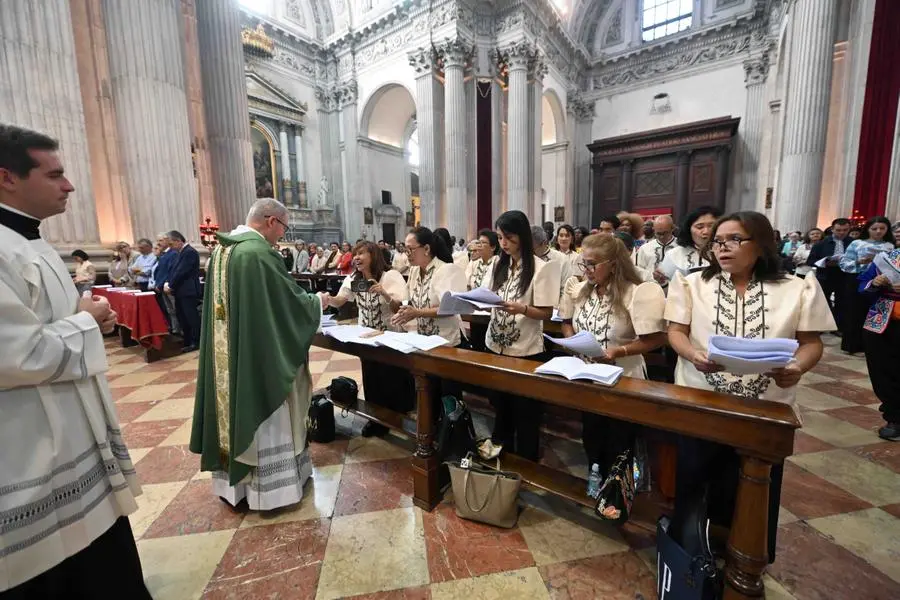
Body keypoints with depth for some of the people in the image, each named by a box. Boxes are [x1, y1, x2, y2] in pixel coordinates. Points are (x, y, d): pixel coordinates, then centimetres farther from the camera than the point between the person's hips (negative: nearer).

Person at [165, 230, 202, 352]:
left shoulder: (189, 252, -15)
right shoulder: (180, 252, 17)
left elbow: (181, 272, -18)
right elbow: (173, 269, 16)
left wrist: (170, 286, -10)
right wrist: (167, 283, 0)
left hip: (188, 291, -10)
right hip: (180, 291, 10)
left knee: (191, 317, -3)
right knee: (182, 317, 14)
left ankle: (196, 342, 5)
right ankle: (187, 341, 23)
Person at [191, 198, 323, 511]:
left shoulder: (221, 249, 8)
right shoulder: (260, 253, -21)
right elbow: (291, 300, -17)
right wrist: (318, 301, 3)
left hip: (226, 352, 9)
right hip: (258, 354, -9)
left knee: (234, 408, 19)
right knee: (262, 416, 5)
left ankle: (233, 480, 35)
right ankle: (269, 487, 20)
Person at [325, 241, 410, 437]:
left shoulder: (391, 276, -14)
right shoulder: (353, 279, 3)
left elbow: (401, 306, -22)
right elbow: (339, 301, -7)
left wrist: (384, 293, -39)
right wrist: (328, 299, -29)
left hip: (391, 336, -5)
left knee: (392, 380, 4)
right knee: (371, 380, 13)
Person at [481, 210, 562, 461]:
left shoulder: (540, 268, -11)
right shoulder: (498, 265, 7)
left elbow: (547, 313, -12)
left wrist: (522, 309, -29)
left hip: (525, 351, -5)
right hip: (496, 347, 6)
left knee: (524, 413, 8)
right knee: (501, 407, 20)